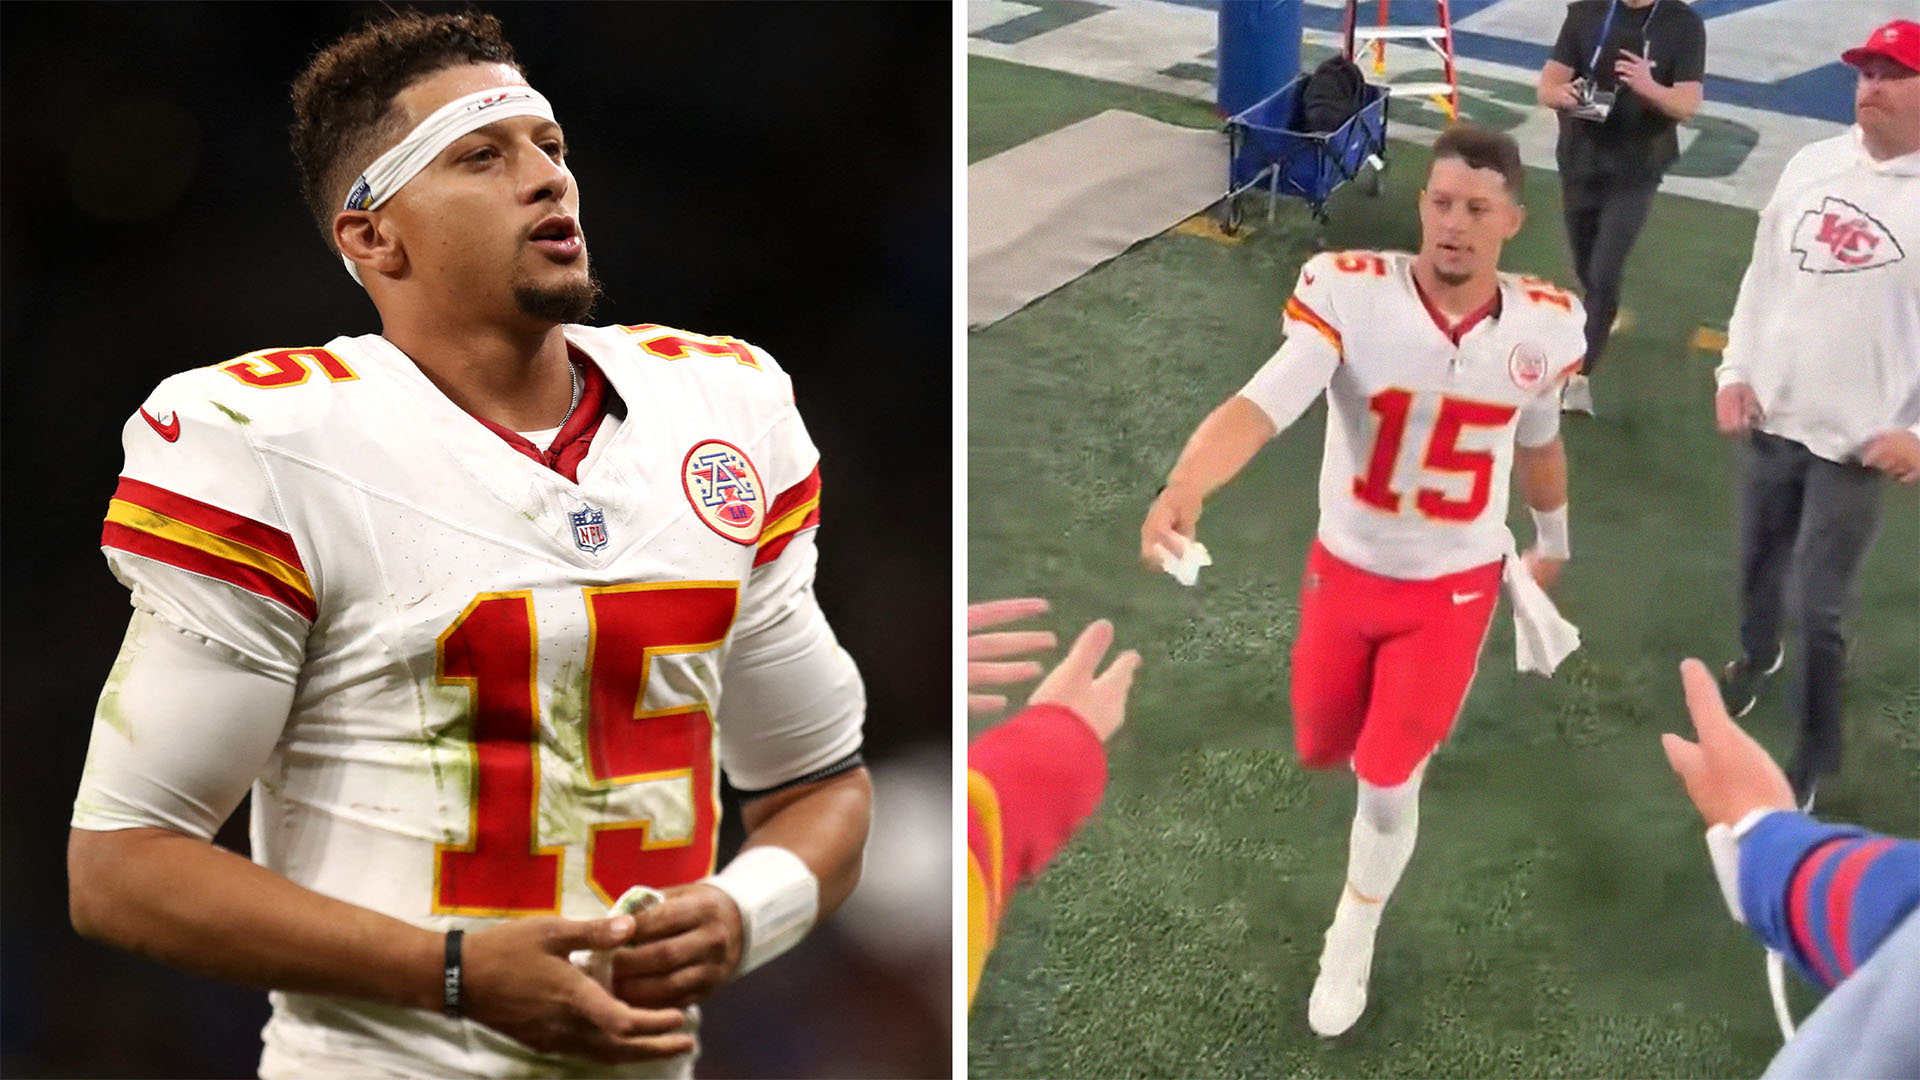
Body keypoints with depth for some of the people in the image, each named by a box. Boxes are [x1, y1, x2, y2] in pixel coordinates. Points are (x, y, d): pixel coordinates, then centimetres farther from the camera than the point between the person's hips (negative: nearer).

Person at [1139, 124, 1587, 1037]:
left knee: (1386, 783, 0)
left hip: (1454, 588, 0)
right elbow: (1262, 404, -40)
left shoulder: (1544, 325, -15)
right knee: (1322, 752, 18)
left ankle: (1350, 946, 31)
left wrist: (1554, 541, 23)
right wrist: (1183, 489, -60)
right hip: (1345, 571, 0)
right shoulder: (1348, 291, -25)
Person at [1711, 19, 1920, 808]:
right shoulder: (1813, 164, 4)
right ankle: (1756, 655, 54)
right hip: (1772, 418, 6)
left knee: (1818, 607, -5)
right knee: (1758, 563, 23)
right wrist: (1735, 370, 6)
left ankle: (1813, 755, 13)